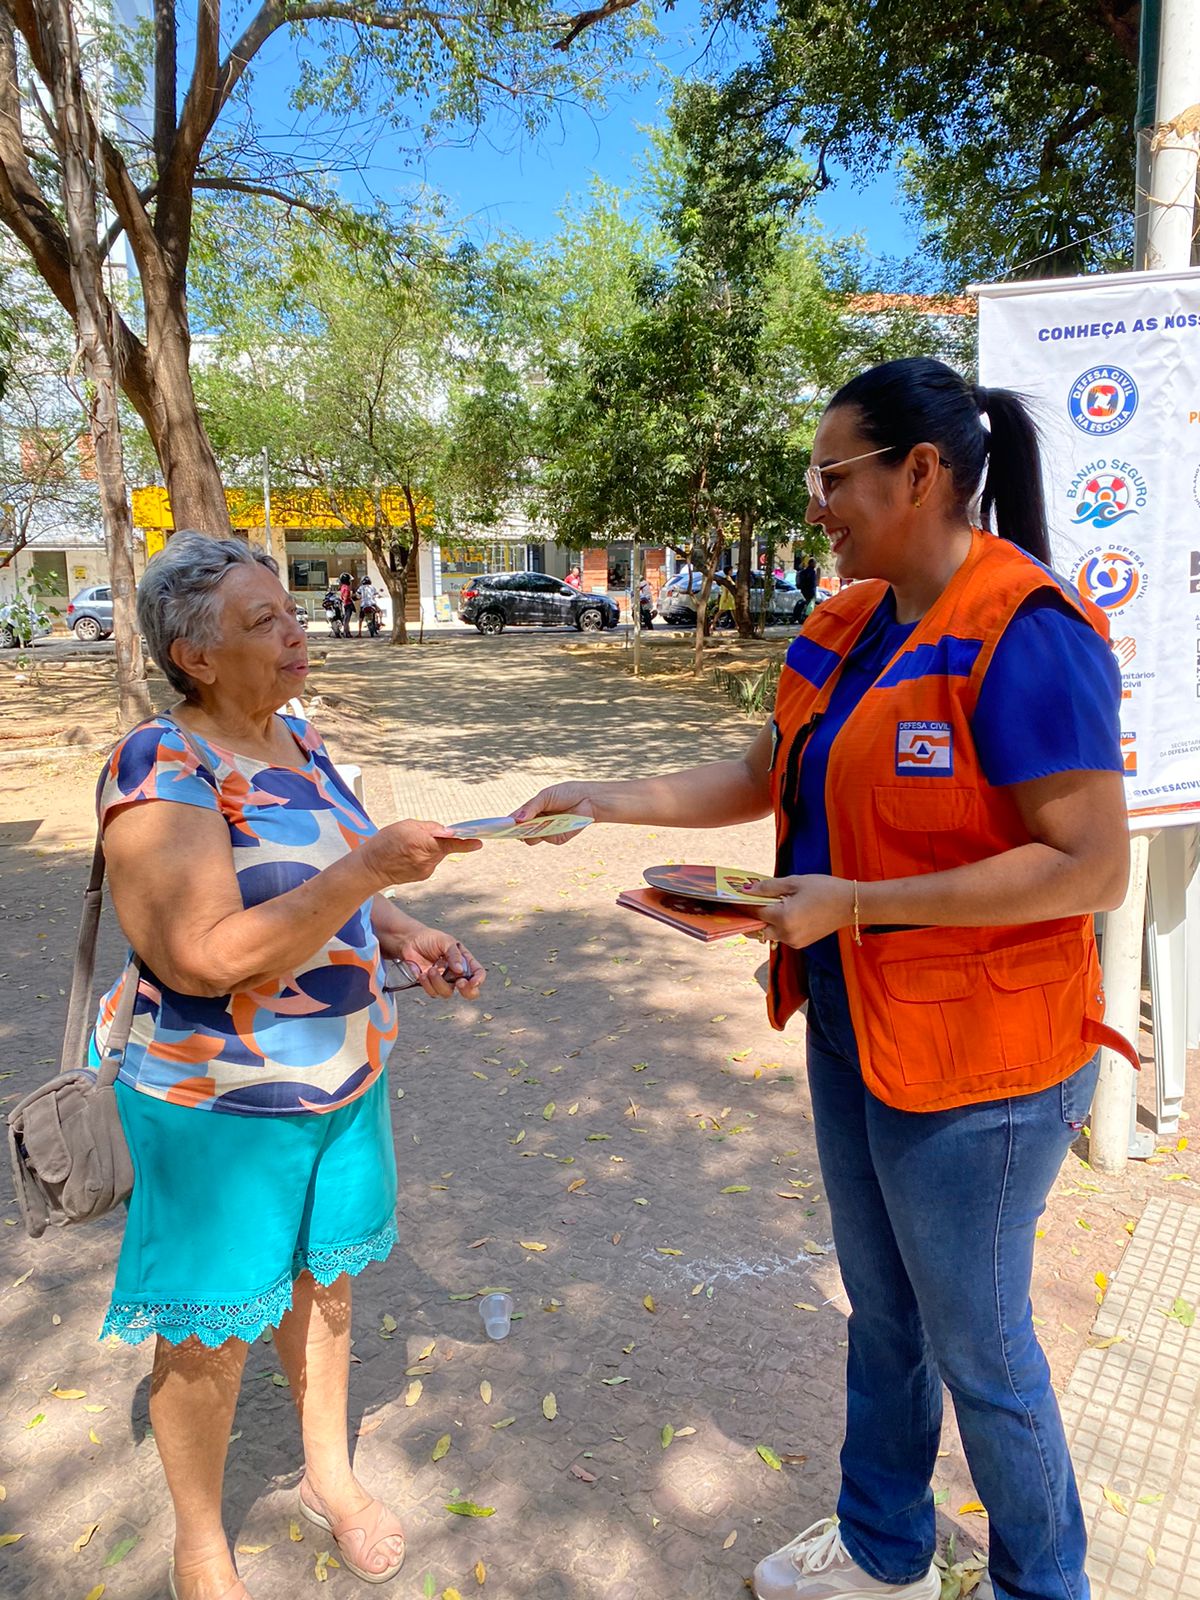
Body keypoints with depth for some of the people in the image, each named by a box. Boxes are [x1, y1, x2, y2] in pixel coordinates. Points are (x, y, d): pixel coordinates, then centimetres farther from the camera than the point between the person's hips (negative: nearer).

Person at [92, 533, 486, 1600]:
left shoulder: (298, 739, 3)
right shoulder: (161, 772, -21)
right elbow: (206, 955, -30)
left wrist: (405, 938, -3)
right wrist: (369, 869, -34)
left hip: (346, 1075, 7)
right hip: (220, 1103, -7)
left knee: (324, 1282, 22)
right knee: (211, 1338, 12)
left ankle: (330, 1474, 47)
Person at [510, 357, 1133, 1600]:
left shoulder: (1024, 635, -22)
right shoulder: (851, 628, 4)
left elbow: (1091, 866, -24)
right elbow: (761, 777, 12)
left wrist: (851, 902, -27)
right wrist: (613, 801, 3)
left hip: (971, 1056, -8)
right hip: (852, 1027, 8)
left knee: (977, 1345, 13)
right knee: (882, 1311, 24)